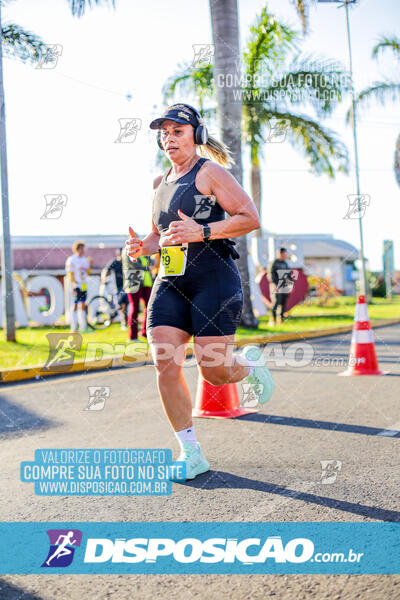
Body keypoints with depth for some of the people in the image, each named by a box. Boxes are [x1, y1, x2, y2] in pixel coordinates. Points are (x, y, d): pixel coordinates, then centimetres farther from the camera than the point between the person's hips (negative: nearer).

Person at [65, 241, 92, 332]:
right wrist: (73, 287, -17)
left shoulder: (84, 259, 14)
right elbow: (70, 275, -11)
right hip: (76, 286, -7)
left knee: (83, 306, 9)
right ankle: (74, 328, -3)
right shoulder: (71, 260, -7)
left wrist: (90, 265, 0)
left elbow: (88, 273, 17)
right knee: (75, 306, -5)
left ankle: (83, 328, 13)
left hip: (84, 286, 7)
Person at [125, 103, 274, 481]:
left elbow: (250, 218, -10)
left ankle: (251, 364, 31)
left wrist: (202, 231, -21)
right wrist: (142, 246, 5)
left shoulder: (209, 172, -4)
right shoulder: (161, 183, 17)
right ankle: (191, 452, 4)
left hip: (214, 282, -6)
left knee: (214, 372, -6)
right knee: (165, 365, -7)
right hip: (170, 285, 6)